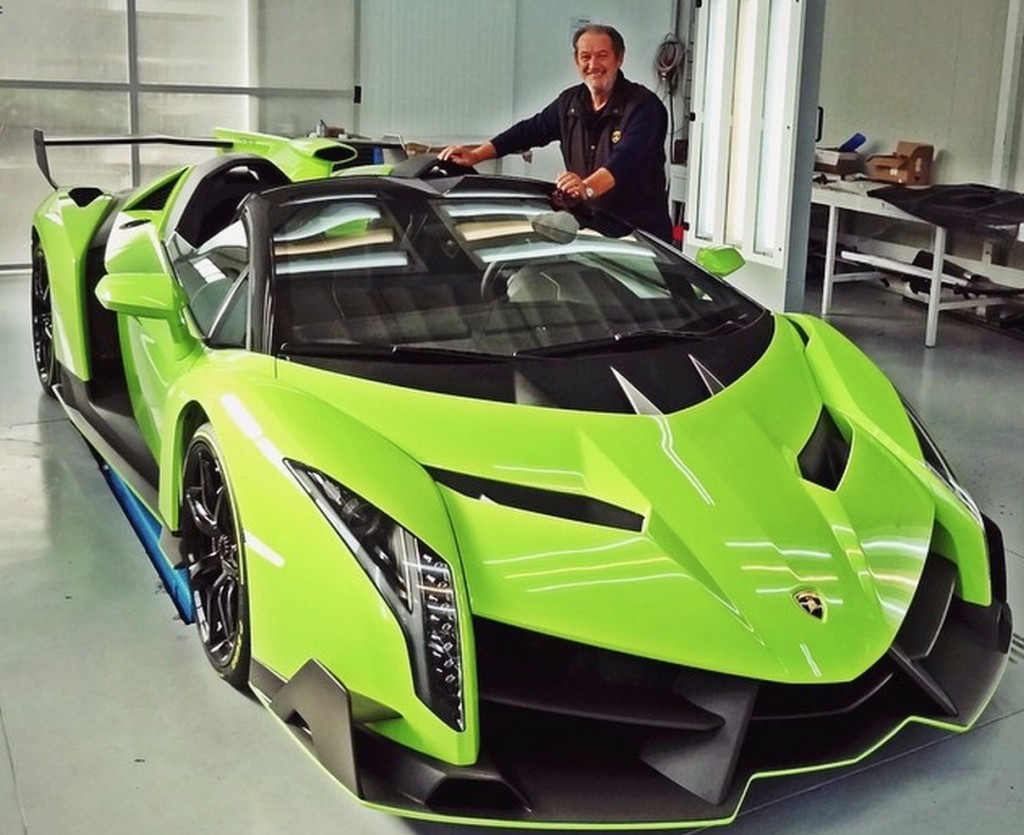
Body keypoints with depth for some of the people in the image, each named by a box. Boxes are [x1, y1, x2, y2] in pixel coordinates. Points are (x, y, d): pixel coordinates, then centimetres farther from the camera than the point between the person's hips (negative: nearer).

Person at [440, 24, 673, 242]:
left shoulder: (645, 106, -14)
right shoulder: (570, 102, 9)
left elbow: (625, 159, -29)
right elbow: (531, 130, 16)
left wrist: (588, 187, -48)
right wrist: (476, 155, 7)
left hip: (641, 231, -5)